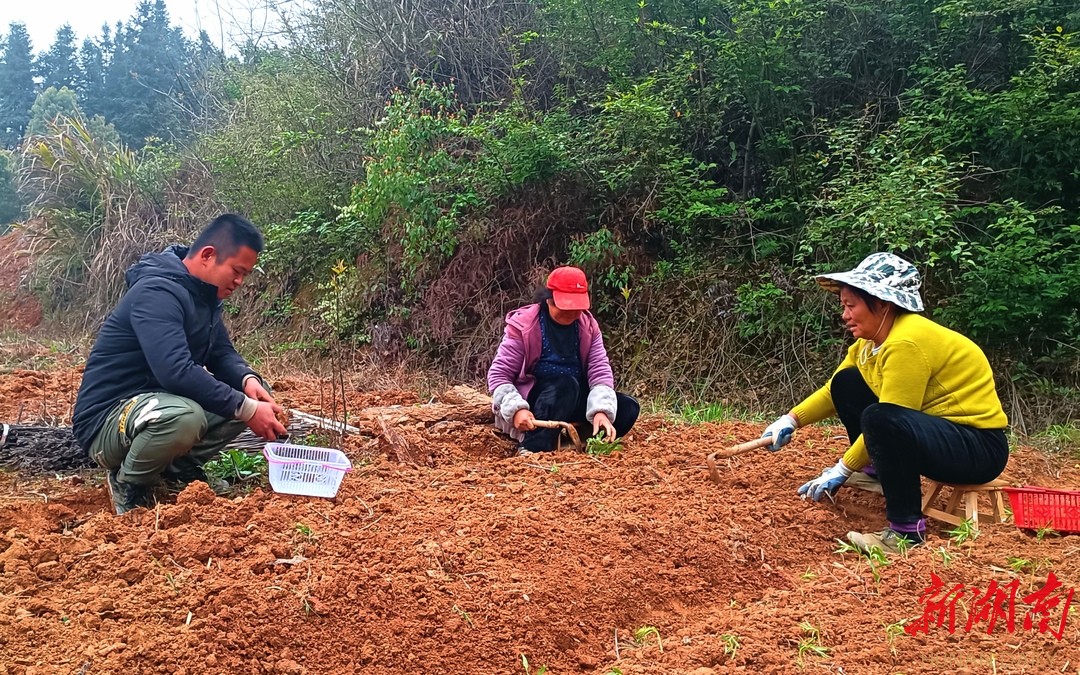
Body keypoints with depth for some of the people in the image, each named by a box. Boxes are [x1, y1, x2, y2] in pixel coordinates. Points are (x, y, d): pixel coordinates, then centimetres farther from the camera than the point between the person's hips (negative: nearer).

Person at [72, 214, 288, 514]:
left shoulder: (203, 295, 5)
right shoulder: (157, 293, -23)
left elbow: (222, 353, 9)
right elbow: (176, 371, -35)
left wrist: (248, 379, -14)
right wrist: (246, 409, -32)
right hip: (107, 420, -9)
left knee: (255, 394, 0)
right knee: (184, 416, -40)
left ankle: (180, 465, 7)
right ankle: (129, 485, -9)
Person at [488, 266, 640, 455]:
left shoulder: (588, 325, -1)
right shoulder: (523, 325, -14)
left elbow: (600, 370, -10)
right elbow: (498, 374, -15)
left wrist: (601, 410, -28)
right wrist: (516, 409, -32)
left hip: (575, 399, 5)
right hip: (531, 399, -5)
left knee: (627, 408, -13)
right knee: (565, 384, -36)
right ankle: (532, 449, -37)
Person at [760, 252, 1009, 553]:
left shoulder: (908, 343, -25)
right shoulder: (870, 340, 3)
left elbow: (888, 420, -26)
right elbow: (833, 390, 13)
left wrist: (842, 471, -19)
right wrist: (791, 420, -2)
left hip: (978, 447, -10)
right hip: (935, 427, 10)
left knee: (879, 419, -37)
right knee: (846, 383, 7)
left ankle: (907, 530, -23)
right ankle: (878, 470, 16)